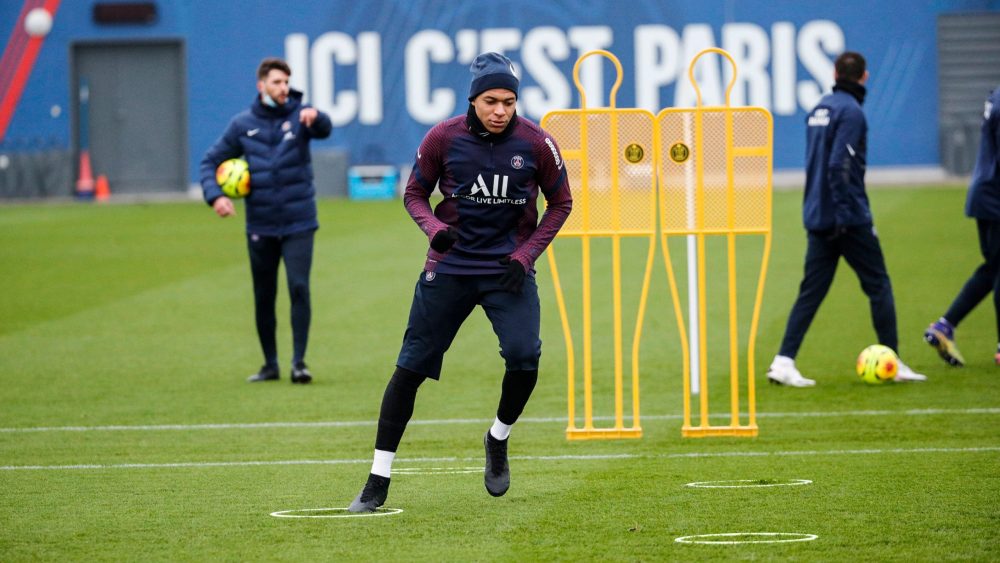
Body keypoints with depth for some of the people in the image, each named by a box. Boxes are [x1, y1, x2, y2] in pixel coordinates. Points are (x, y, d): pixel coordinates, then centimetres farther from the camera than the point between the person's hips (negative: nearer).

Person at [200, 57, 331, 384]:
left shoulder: (299, 116, -2)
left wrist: (315, 117, -49)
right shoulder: (243, 125, 3)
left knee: (299, 288, -12)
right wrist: (214, 195, -10)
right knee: (263, 296, 9)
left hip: (298, 224, -2)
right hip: (260, 226, 2)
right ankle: (270, 364, 20)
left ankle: (299, 362, -7)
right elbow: (211, 161, 8)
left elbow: (325, 130, -25)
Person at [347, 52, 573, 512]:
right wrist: (434, 228, -16)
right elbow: (414, 193, 5)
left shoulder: (536, 144, -7)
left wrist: (525, 255, -7)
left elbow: (560, 204, 5)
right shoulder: (443, 138, -7)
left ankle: (498, 439, 11)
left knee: (524, 355, -21)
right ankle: (377, 482, 5)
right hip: (449, 267, 0)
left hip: (509, 268, 0)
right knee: (411, 366, -2)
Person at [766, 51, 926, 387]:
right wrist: (844, 213, -20)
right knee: (878, 285, 2)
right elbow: (839, 165, -21)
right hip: (848, 217, -8)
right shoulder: (850, 111, -12)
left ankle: (784, 362, -2)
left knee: (812, 290, 7)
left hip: (817, 217, 8)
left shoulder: (820, 109, 13)